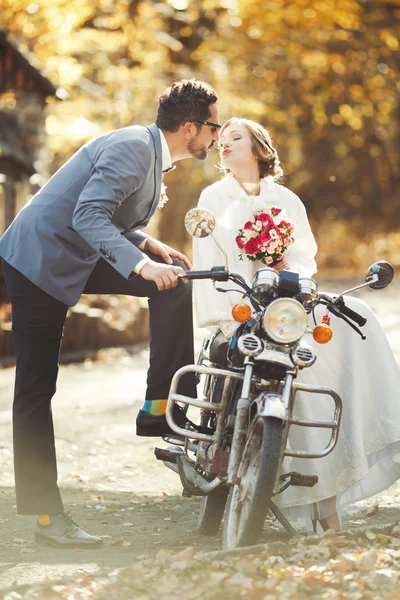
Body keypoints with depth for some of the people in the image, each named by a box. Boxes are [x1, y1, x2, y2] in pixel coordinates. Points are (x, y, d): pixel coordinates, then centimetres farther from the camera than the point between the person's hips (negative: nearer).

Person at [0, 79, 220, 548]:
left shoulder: (153, 154, 10)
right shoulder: (133, 147, -20)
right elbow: (88, 215, -30)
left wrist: (151, 246, 3)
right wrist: (140, 264, -40)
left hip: (76, 259, 9)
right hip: (40, 258, -9)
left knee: (175, 282, -2)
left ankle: (162, 404, -1)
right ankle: (45, 513, -6)